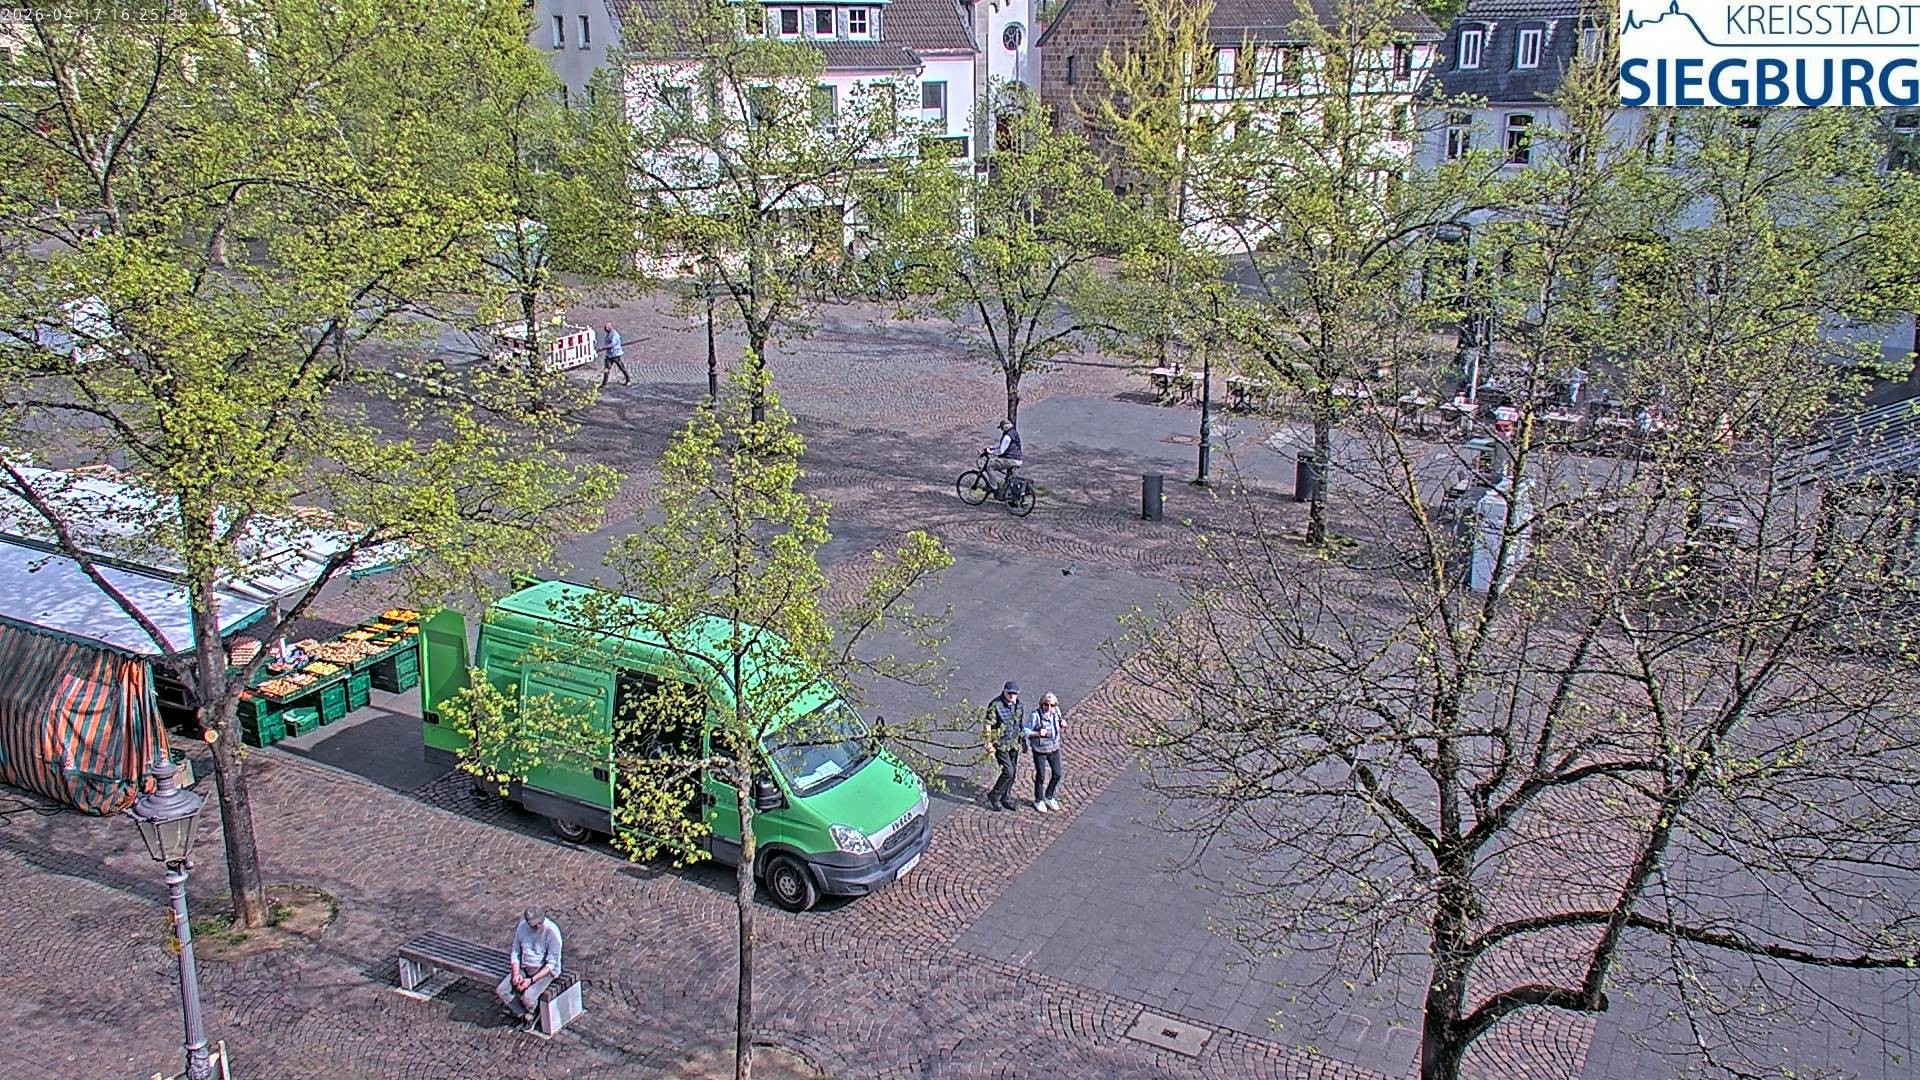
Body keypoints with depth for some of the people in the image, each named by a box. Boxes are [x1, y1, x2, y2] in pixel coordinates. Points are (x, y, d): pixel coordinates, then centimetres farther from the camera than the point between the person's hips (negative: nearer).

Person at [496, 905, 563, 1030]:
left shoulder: (552, 932, -22)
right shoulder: (522, 927, -7)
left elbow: (551, 964, -19)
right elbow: (515, 953, 3)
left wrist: (531, 980, -25)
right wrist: (516, 974, -13)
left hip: (545, 971, -5)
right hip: (524, 968, 5)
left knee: (527, 997, -28)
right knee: (501, 991, -13)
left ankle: (532, 1013, 8)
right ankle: (523, 1015, 8)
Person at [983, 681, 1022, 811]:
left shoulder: (1018, 705, 3)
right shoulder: (995, 705, -17)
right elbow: (988, 725, -15)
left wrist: (1022, 741, 17)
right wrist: (989, 744, -17)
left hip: (1013, 744, 7)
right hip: (1000, 744, -7)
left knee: (1013, 772, 11)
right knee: (1008, 771, -12)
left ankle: (1006, 799, 27)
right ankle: (994, 797, 7)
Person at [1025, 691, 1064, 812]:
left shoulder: (1056, 711, -9)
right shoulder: (1035, 715, -25)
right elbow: (1026, 731, -17)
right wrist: (1038, 733, -33)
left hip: (1054, 749, 5)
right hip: (1040, 750, -5)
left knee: (1057, 774, 12)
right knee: (1041, 776, 5)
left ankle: (1049, 797, 35)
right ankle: (1039, 801, 27)